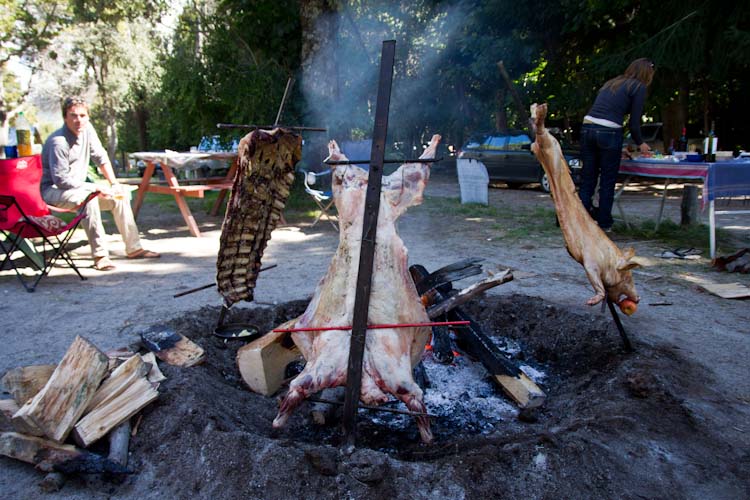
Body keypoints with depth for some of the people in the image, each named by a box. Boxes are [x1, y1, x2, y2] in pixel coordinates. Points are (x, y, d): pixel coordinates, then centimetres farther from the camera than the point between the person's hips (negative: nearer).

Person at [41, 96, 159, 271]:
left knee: (120, 196, 0)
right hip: (53, 190, -8)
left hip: (78, 187, 8)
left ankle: (134, 248, 5)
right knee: (88, 197, -37)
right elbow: (61, 180, -26)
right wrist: (96, 187, -25)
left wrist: (114, 184, 0)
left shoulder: (87, 129, -2)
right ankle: (100, 256, -34)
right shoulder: (58, 142, -24)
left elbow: (101, 157, 8)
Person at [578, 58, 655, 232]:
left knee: (587, 179, 9)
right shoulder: (639, 88, 5)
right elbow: (634, 123, 1)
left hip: (587, 128, 6)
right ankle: (603, 224, 15)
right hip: (609, 133, -6)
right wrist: (640, 143, 20)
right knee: (607, 182, 6)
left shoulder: (611, 83, 25)